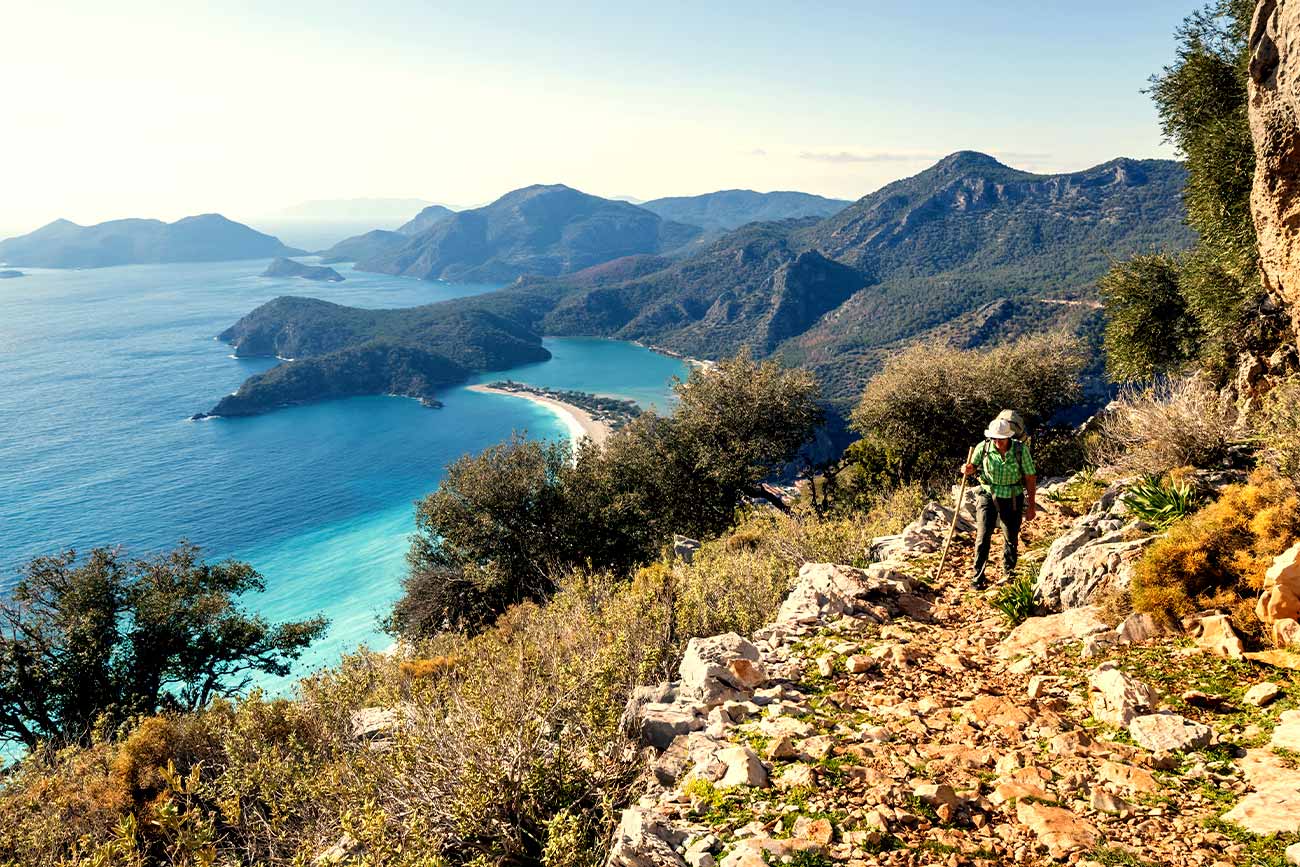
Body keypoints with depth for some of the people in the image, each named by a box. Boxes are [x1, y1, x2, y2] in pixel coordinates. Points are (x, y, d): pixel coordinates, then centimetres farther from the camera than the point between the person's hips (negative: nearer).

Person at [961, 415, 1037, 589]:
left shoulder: (1021, 450, -16)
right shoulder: (983, 447, -14)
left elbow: (1031, 478, -7)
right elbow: (974, 466, 5)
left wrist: (1031, 506, -4)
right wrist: (968, 469, -21)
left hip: (1013, 499, 1)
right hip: (988, 496, -1)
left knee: (1012, 538, 15)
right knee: (983, 537, -10)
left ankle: (1008, 573, 37)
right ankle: (978, 578, -1)